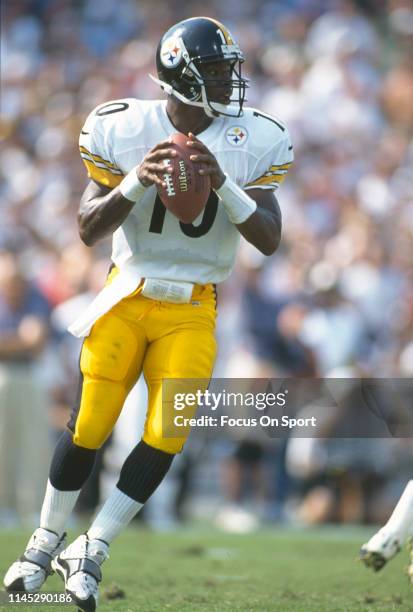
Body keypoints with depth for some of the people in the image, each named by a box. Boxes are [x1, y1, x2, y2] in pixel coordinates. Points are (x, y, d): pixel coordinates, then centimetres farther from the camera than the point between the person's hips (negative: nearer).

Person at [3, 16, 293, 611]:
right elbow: (89, 230, -8)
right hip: (127, 296, -1)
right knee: (88, 426, -3)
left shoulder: (252, 142, -5)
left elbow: (269, 239, -9)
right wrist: (137, 181, -25)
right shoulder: (123, 129, -8)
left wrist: (222, 184, -24)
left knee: (166, 437, -9)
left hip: (192, 310, 1)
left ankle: (89, 552, 7)